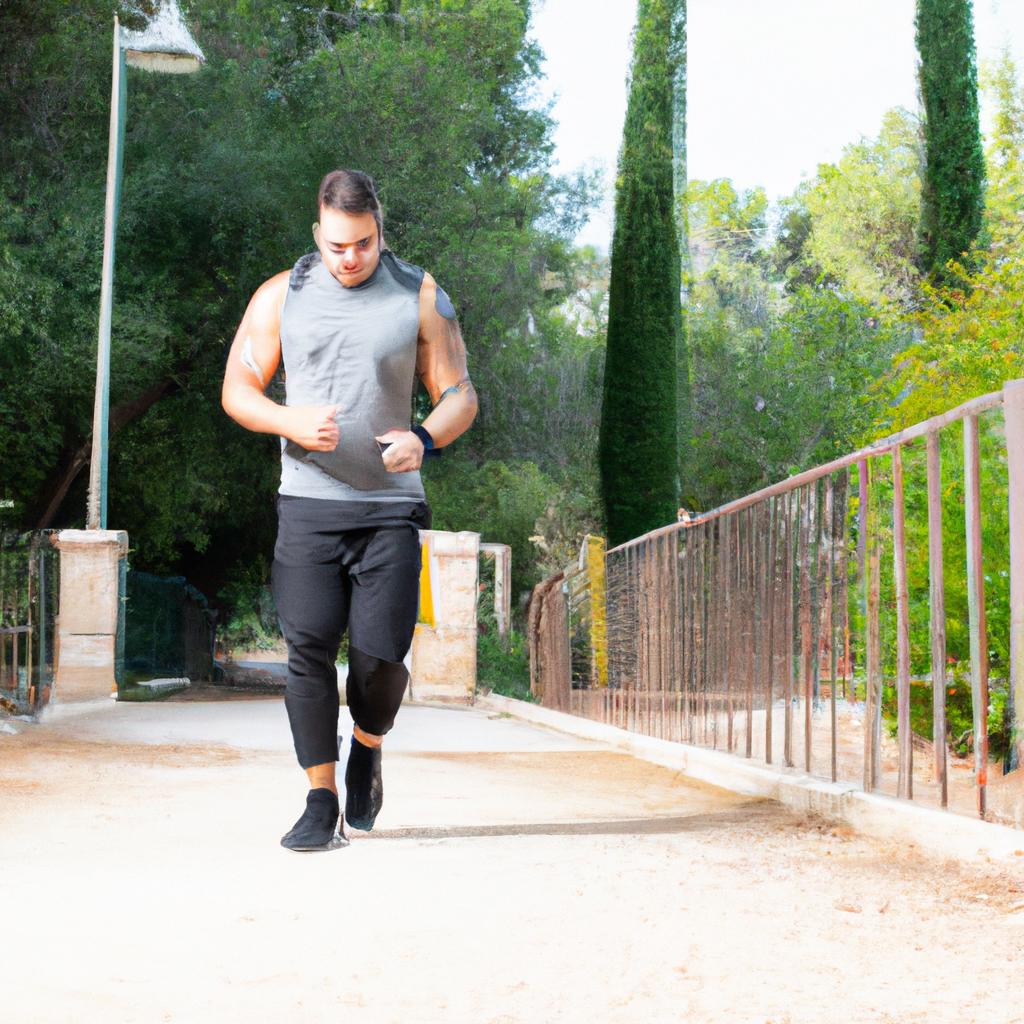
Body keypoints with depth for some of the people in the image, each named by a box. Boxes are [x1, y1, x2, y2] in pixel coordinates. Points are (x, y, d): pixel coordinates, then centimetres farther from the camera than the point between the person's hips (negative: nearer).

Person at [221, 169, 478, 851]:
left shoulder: (421, 298, 4)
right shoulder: (281, 296, 7)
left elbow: (460, 395, 5)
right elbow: (237, 389, 8)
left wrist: (424, 439, -17)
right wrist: (294, 423, -13)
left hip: (390, 506, -1)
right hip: (308, 504, 1)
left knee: (380, 653, -6)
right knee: (309, 647, -8)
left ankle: (367, 747, 26)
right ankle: (322, 805, 1)